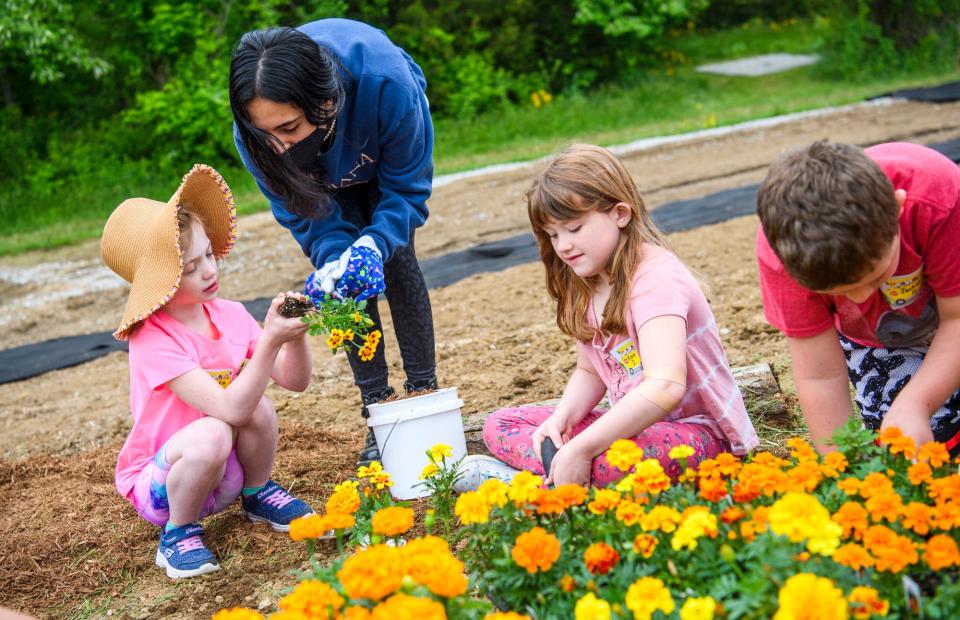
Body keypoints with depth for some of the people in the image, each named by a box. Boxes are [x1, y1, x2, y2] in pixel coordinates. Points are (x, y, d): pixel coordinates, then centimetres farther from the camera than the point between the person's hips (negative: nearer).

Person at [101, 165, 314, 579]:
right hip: (158, 484, -5)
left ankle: (257, 494, 4)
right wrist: (269, 341, -39)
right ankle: (178, 534, -10)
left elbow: (294, 381, -4)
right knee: (210, 434, -37)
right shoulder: (152, 340, -25)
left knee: (259, 407, -25)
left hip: (223, 470, 6)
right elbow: (230, 409, -34)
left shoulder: (230, 315, -5)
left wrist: (294, 335, -22)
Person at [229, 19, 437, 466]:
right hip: (326, 174, 1)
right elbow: (304, 210, -25)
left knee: (396, 258, -8)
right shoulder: (254, 133, -39)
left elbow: (407, 189, -31)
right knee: (347, 274, -9)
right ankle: (377, 410, -1)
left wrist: (376, 244, -48)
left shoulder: (386, 82, -46)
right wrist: (334, 260, -44)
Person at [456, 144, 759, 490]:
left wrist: (580, 449, -36)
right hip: (636, 425, 9)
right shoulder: (587, 287, 6)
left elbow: (665, 388, -36)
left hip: (702, 433, -9)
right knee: (499, 425, 2)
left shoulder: (655, 277, -22)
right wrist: (561, 418, -7)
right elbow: (589, 373, 15)